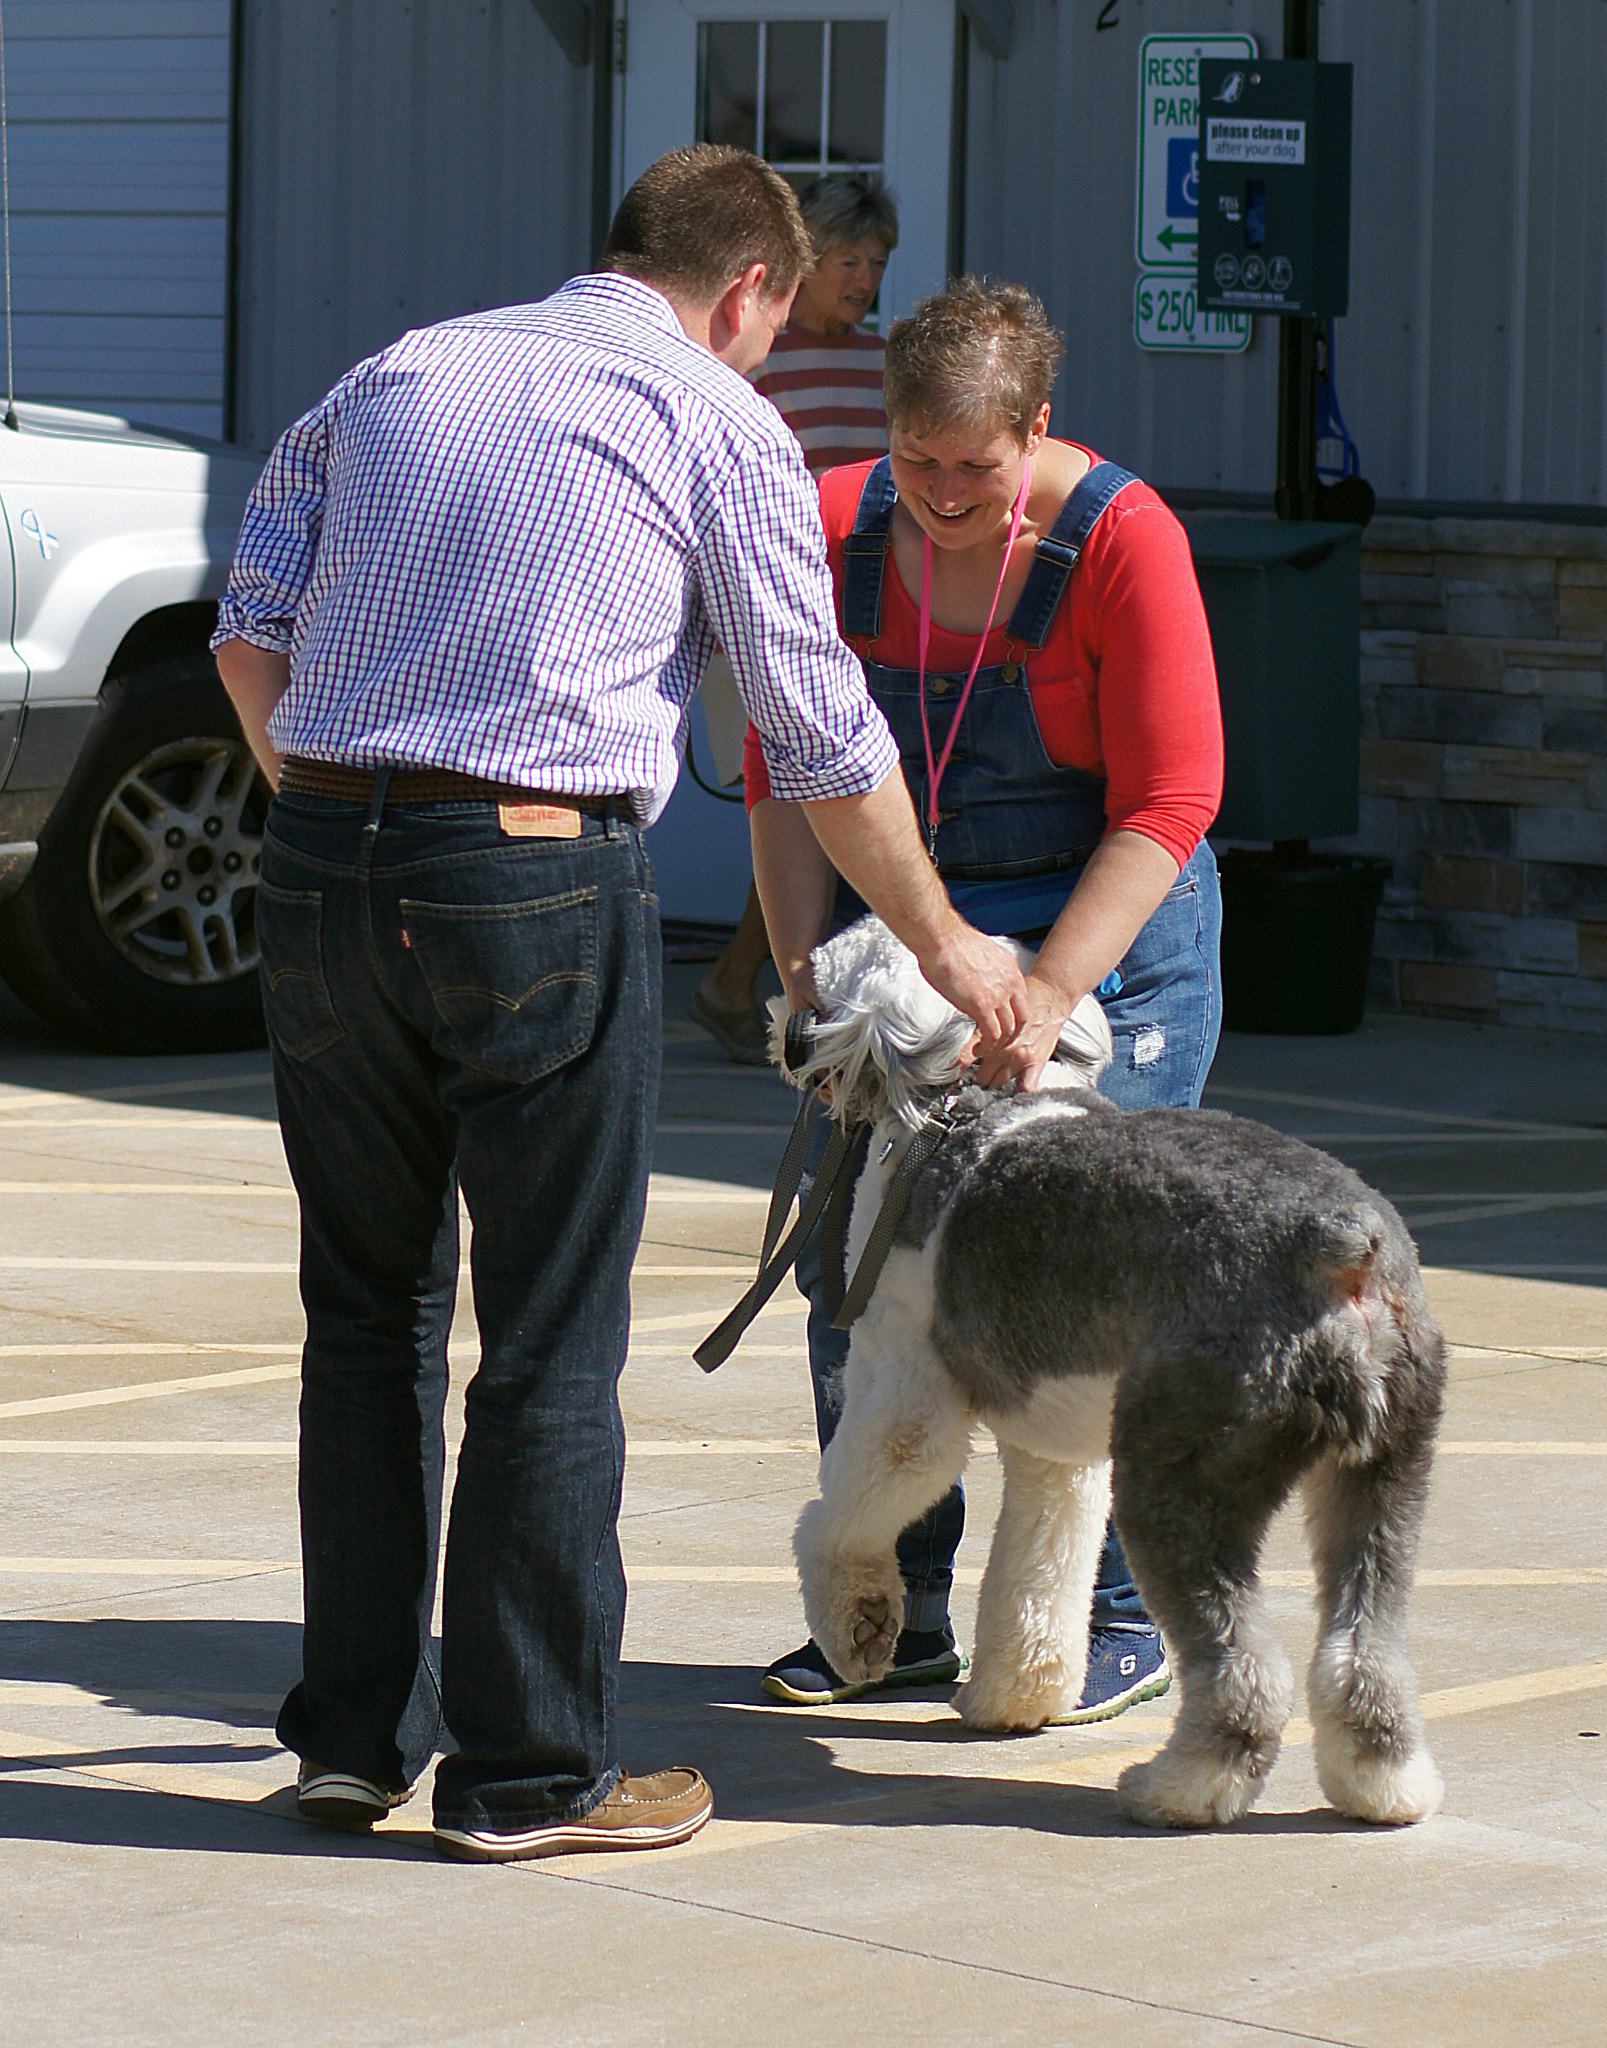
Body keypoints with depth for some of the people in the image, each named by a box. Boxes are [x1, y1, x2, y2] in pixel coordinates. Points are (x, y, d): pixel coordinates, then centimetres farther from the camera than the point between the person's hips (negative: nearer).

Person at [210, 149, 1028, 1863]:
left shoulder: (397, 374, 17)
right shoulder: (719, 424, 3)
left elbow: (250, 635, 11)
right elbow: (821, 737, 7)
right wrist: (944, 943, 19)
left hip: (320, 873, 5)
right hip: (536, 883, -5)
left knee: (369, 1316, 16)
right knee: (550, 1341, 3)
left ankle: (354, 1731, 19)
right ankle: (527, 1771, 7)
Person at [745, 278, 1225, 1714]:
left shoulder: (1120, 539, -18)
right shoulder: (834, 532, -7)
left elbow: (1168, 801, -20)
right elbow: (785, 772, -2)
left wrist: (1051, 990, -28)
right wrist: (804, 965, -13)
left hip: (1105, 927, -4)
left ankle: (1120, 1617, 5)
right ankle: (899, 1611, 12)